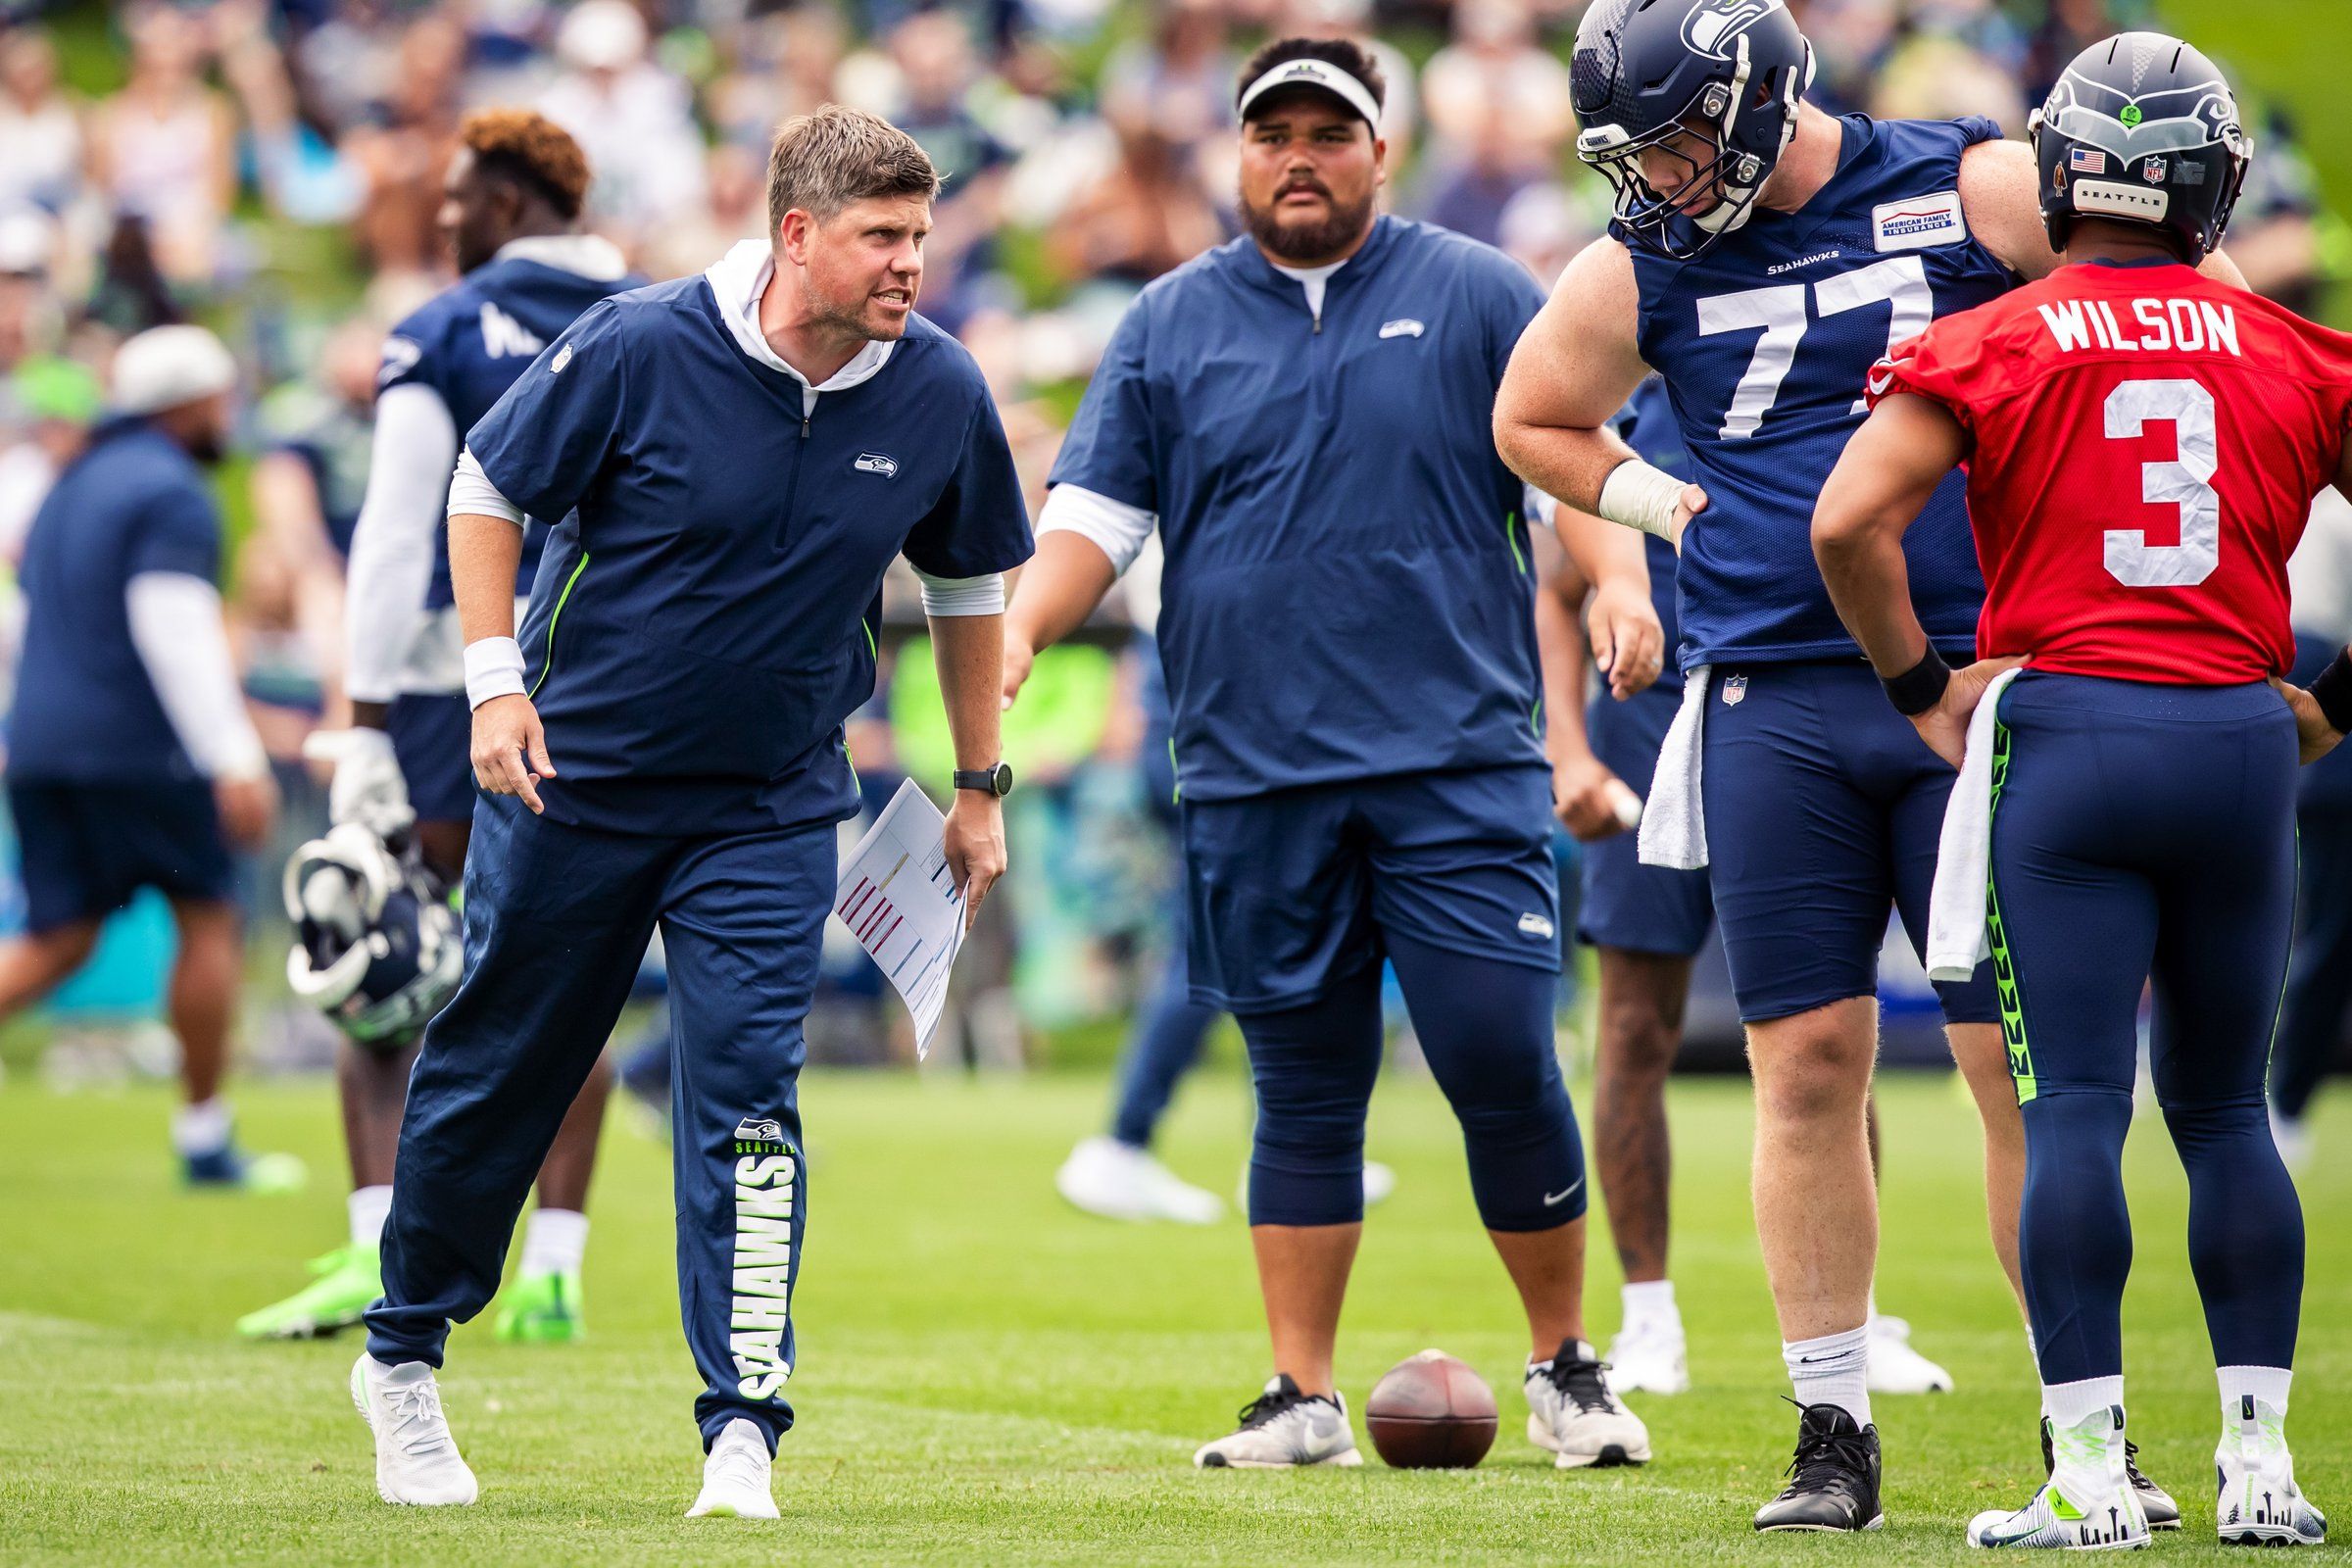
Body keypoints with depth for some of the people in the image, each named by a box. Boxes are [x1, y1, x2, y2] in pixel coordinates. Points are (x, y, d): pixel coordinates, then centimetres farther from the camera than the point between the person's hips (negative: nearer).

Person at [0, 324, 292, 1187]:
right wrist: (233, 760, -22)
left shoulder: (71, 488, 19)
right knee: (210, 920, 4)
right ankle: (204, 1139, 6)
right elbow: (173, 624, -19)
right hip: (136, 748, -8)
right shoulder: (171, 491, -9)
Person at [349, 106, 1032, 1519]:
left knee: (746, 1094, -12)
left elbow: (971, 582, 8)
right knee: (497, 1072, 11)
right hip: (579, 770, -1)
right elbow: (488, 488, -4)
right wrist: (496, 681, -12)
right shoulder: (643, 347, -18)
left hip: (772, 806, 1)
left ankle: (745, 1427, -9)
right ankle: (405, 1358, 31)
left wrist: (981, 787, 10)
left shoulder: (940, 393, -9)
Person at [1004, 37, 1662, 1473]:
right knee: (1305, 1098, 6)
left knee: (1504, 1069, -7)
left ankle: (1567, 1369, 9)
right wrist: (1020, 630, -9)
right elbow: (1097, 514, 8)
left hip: (1460, 765, -2)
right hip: (1256, 780, 2)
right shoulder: (1173, 326, 11)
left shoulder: (1479, 299, 6)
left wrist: (1622, 588, -15)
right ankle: (1304, 1398, 12)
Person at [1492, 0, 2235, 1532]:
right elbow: (1533, 420, 22)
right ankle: (1835, 1434, 9)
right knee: (1810, 1066, 1)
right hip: (1773, 702, 2)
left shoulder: (1977, 191, -3)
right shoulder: (1646, 266, 5)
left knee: (2025, 1060, -3)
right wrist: (1679, 510, 8)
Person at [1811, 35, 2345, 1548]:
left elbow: (1849, 522, -11)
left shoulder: (1994, 347, -1)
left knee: (2074, 1109, -4)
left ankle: (2091, 1473, -7)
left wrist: (1922, 689, 1)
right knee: (2227, 1111, 13)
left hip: (2066, 733, -3)